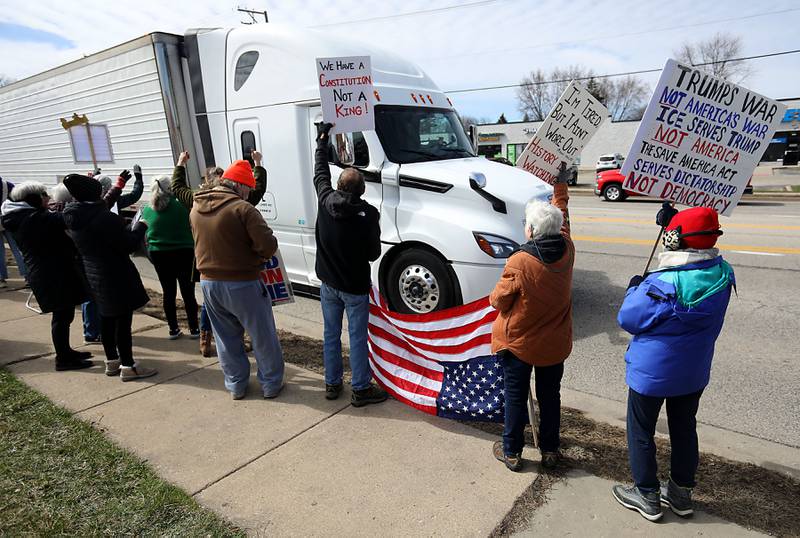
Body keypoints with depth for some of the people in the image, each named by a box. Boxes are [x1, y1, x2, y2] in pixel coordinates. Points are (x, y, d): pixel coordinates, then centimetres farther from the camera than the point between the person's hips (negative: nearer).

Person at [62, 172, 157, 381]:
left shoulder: (75, 217, 3)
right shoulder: (105, 219, -25)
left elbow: (100, 207, 21)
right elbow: (129, 245, -22)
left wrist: (118, 186, 30)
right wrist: (142, 225, -6)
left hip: (95, 276, 9)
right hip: (117, 277, -9)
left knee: (107, 318, 18)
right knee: (123, 320, -1)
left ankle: (112, 361, 29)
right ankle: (128, 366, 6)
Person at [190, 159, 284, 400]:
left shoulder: (196, 208, 5)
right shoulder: (242, 208, -18)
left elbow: (201, 242, 14)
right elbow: (269, 245, -22)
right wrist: (259, 256, -2)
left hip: (208, 282, 7)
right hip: (241, 284, -6)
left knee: (226, 337, 20)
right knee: (263, 336, 11)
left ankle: (236, 385, 31)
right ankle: (271, 384, 22)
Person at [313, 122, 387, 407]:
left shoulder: (326, 200, -8)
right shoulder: (368, 213, -18)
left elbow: (320, 172, 12)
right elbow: (373, 254, -12)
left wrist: (322, 140, 25)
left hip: (328, 282, 4)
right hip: (355, 286, -4)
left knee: (330, 334, 15)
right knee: (357, 338, 4)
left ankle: (332, 384, 27)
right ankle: (361, 389, 14)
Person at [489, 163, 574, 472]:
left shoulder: (519, 261, -26)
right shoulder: (566, 250, -10)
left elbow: (499, 300, -17)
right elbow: (562, 216, 10)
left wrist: (494, 297, 7)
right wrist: (560, 184, 22)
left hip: (519, 343, -5)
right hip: (555, 344, 5)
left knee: (516, 397, 11)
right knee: (550, 396, 19)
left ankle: (511, 452, 26)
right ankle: (550, 450, 34)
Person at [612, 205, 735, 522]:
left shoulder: (662, 285, -30)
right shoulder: (722, 274, -9)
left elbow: (628, 320, -20)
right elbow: (697, 252, 12)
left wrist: (634, 289, -4)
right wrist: (674, 223, 9)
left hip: (651, 372, -6)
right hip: (694, 372, 7)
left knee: (641, 431, 13)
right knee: (684, 428, 22)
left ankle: (648, 496, 27)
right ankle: (681, 493, 39)